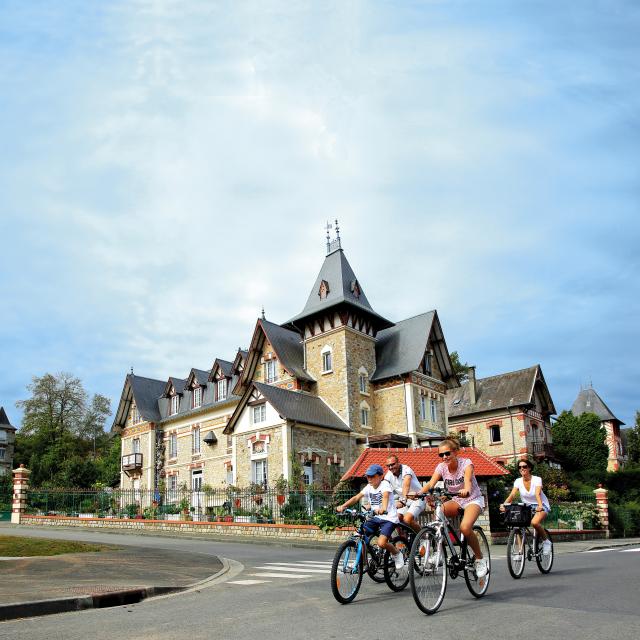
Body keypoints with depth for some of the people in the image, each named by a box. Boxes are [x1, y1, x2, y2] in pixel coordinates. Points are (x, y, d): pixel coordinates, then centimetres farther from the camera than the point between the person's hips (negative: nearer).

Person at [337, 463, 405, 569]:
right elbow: (357, 497, -7)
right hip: (376, 518, 7)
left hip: (389, 518, -6)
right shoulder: (369, 487, 6)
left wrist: (383, 508, -56)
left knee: (381, 543, -23)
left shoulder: (385, 484, -12)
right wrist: (343, 506, -23)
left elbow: (385, 496, -34)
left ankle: (397, 554, 7)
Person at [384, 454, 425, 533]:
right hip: (405, 501, 6)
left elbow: (406, 484, -40)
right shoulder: (389, 474, -3)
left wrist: (403, 499, -57)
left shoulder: (406, 469, -22)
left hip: (416, 499, -6)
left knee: (407, 519, -24)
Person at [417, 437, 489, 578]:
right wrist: (420, 493, -44)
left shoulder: (466, 463, -19)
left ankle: (480, 560, -8)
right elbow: (431, 483, -23)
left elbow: (468, 479, -39)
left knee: (465, 527, -32)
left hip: (473, 499, -4)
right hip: (456, 500, 4)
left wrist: (466, 490, -63)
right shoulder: (441, 467, -8)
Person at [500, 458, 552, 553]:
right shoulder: (518, 481, -6)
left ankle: (546, 541, -5)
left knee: (534, 522, -34)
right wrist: (504, 504, -38)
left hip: (541, 506, -4)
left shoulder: (537, 479, -15)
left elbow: (537, 494, -31)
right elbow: (512, 495, -18)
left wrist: (540, 505, -51)